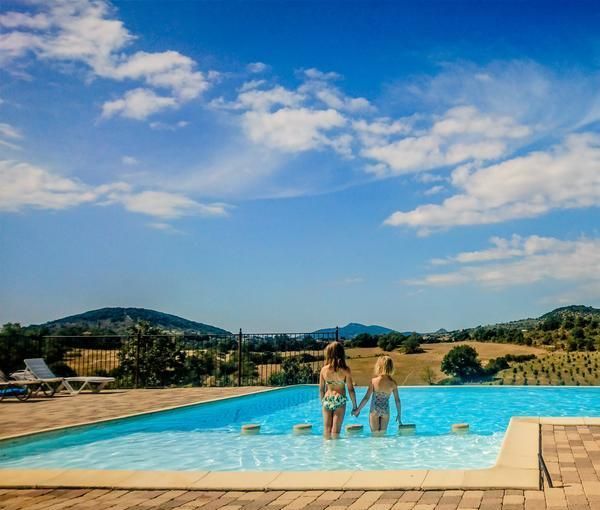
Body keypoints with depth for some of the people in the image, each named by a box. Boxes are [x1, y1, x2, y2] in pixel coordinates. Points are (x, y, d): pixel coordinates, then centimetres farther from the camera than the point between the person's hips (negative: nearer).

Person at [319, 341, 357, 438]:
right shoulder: (345, 370, -10)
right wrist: (354, 406, 5)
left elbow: (321, 389, 5)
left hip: (327, 400, 2)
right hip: (340, 401, -2)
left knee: (327, 430, 10)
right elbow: (350, 389, -5)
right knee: (335, 430, 3)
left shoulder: (324, 369, -3)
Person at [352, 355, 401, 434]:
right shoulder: (393, 383, -9)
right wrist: (399, 414, 12)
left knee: (376, 435, 11)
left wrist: (357, 410, 0)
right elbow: (397, 400, -2)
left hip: (374, 411, -2)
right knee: (382, 434, 17)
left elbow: (366, 398, -12)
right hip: (386, 412, 2)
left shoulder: (374, 381, -14)